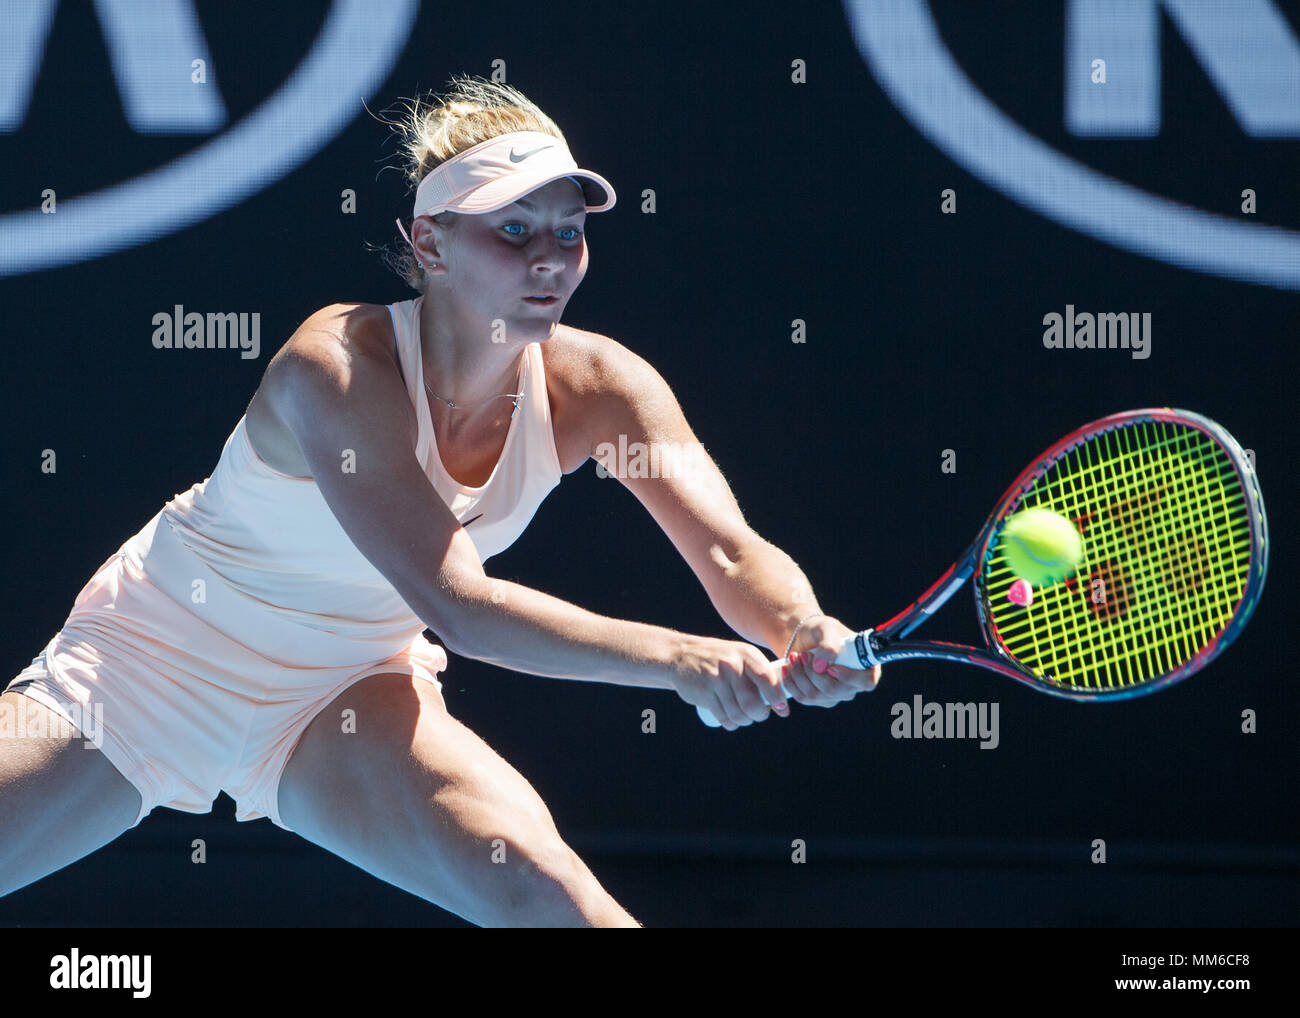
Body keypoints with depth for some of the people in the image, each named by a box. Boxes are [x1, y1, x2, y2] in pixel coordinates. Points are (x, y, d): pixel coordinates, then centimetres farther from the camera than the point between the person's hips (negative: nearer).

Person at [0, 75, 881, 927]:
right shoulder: (338, 368, -30)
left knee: (536, 884, -22)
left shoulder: (594, 387, -15)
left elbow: (732, 552, -22)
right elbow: (458, 605, -38)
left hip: (347, 694, 3)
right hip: (159, 658, -3)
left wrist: (805, 634, -46)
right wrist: (673, 657, -49)